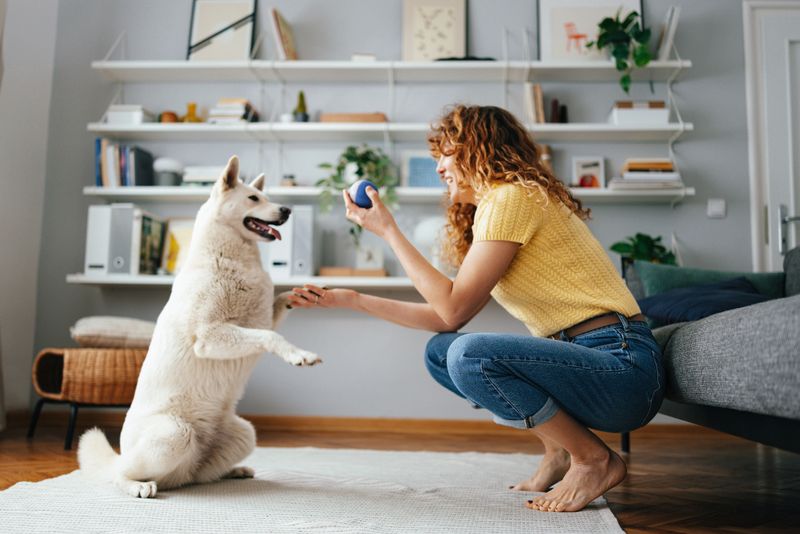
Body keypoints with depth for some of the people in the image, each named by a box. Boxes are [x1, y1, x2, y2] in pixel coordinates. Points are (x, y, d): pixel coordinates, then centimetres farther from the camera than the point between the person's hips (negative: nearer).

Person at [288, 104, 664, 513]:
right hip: (576, 355, 9)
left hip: (621, 364, -9)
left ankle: (593, 458, -5)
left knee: (471, 355, -28)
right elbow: (449, 318, 10)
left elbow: (454, 308, -17)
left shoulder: (511, 197, -13)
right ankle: (559, 452, 10)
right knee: (440, 352, 8)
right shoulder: (493, 206, 17)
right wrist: (351, 300, 10)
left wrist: (387, 230, -10)